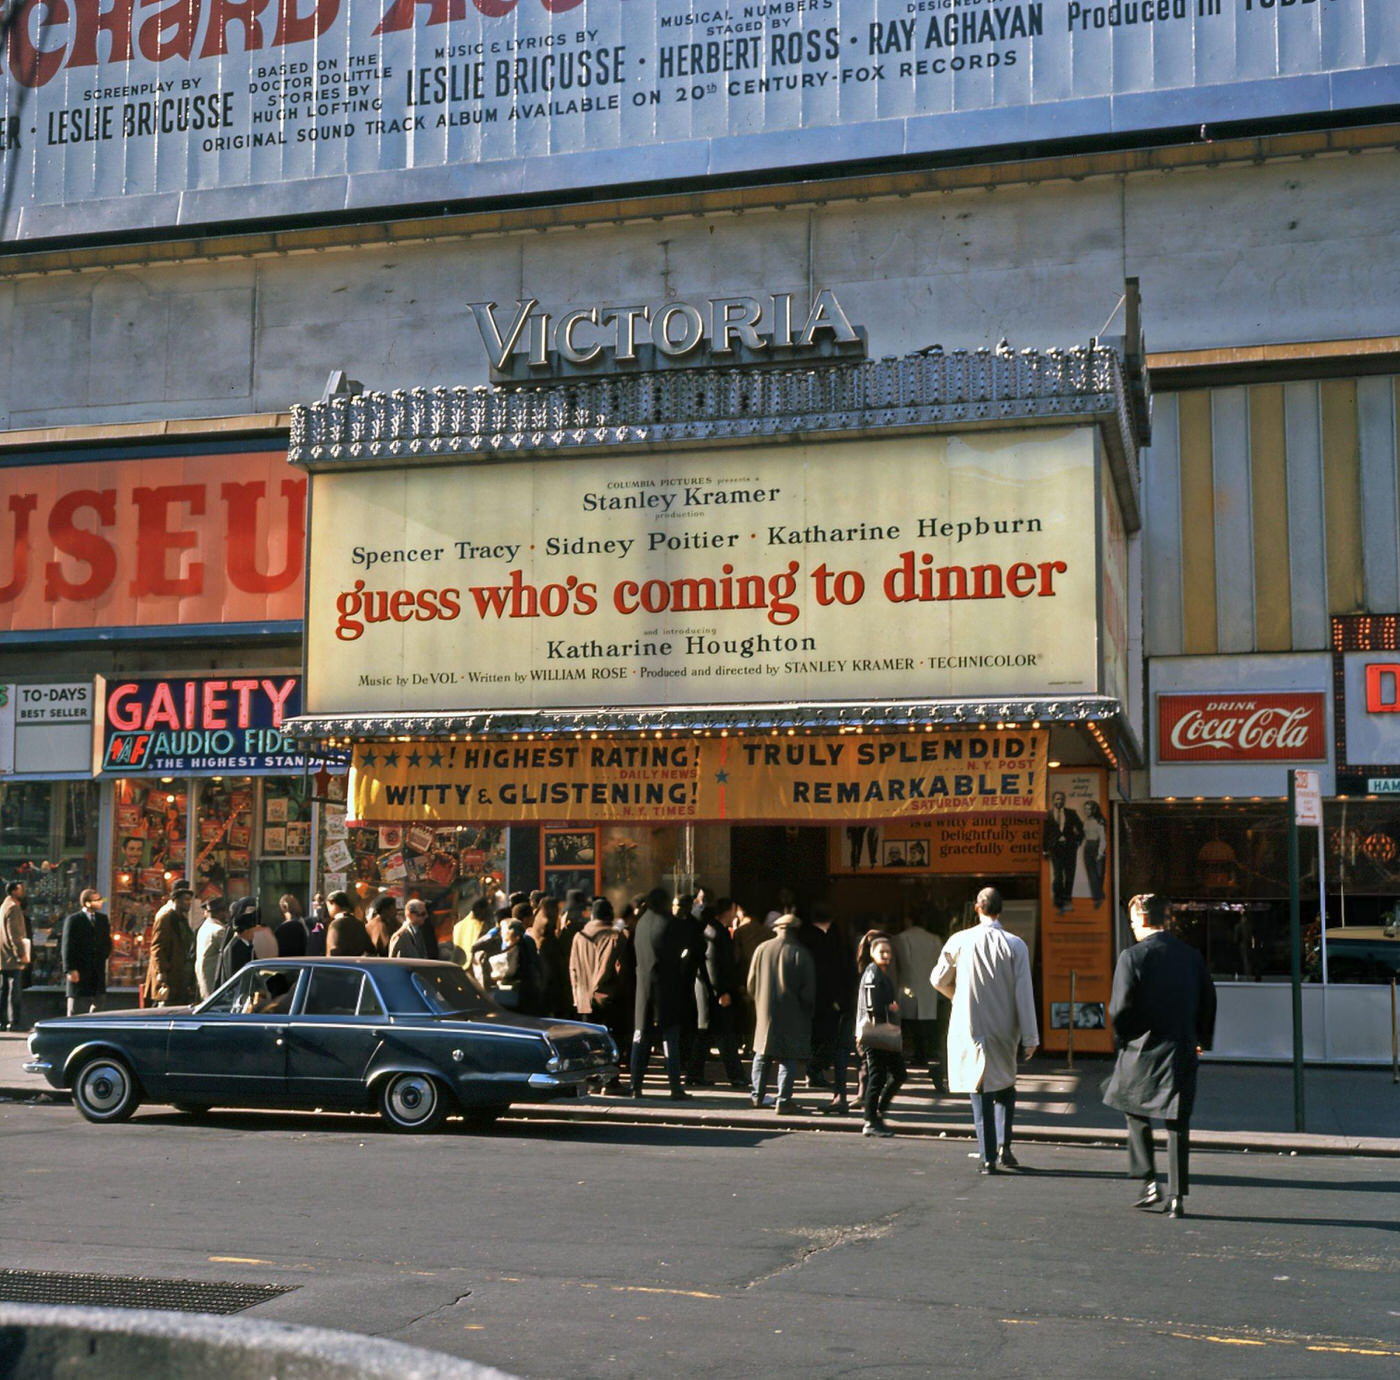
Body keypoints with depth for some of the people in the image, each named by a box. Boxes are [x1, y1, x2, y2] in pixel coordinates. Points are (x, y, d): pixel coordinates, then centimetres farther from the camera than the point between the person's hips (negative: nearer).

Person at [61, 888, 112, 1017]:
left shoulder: (103, 919, 14)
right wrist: (70, 970, -15)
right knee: (76, 1012, -2)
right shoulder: (73, 920, -4)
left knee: (97, 1012, 7)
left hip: (98, 974, 6)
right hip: (79, 973, -6)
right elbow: (67, 947, -9)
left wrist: (103, 956, 4)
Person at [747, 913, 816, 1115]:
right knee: (789, 1059, 1)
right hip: (792, 1015, -4)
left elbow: (751, 984, 5)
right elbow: (809, 990, -9)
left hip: (765, 1013, 4)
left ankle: (757, 1095, 23)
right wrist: (807, 1012, 6)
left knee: (762, 1054, 17)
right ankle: (783, 1101, -1)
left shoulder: (762, 949, -1)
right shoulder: (801, 954, -11)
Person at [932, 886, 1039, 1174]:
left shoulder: (959, 941, -5)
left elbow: (939, 980, 6)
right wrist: (1030, 1037, -2)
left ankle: (988, 1158, 3)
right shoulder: (1015, 945, -6)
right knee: (1006, 1087, 19)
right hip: (1004, 1029, 0)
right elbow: (1024, 994, -7)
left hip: (970, 1028, 0)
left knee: (980, 1091, 5)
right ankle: (1003, 1147, 6)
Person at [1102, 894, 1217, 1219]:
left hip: (1144, 1049, -3)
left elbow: (1119, 1009, -14)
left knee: (1137, 1113, 17)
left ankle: (1148, 1182, 9)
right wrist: (1202, 1039, 26)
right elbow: (1208, 1001, 11)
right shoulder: (1192, 956, 3)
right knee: (1177, 1124, 7)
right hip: (1182, 1052, 4)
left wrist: (1122, 1040, 5)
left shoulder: (1132, 957, -12)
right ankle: (1177, 1196, 6)